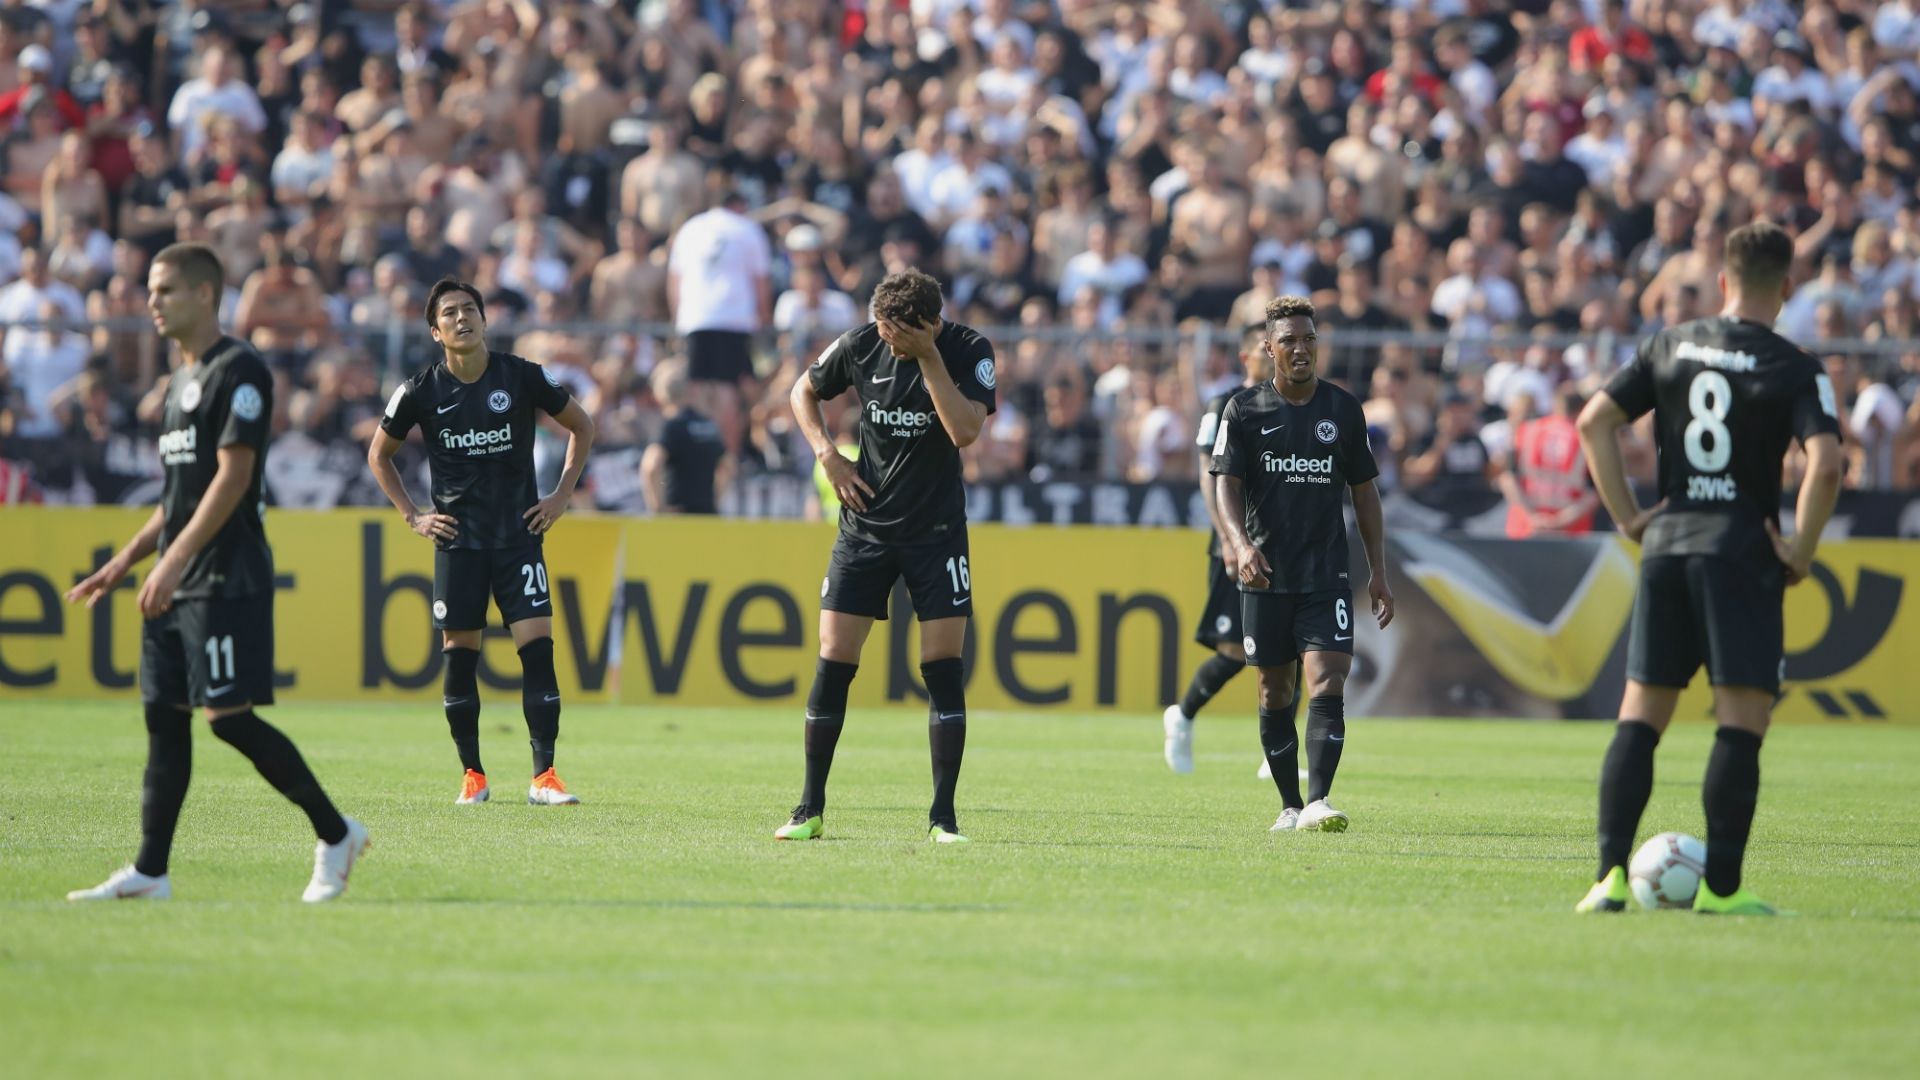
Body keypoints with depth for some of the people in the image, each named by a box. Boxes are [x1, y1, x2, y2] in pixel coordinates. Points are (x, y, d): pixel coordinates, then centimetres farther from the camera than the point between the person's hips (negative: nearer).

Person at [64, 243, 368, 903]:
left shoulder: (238, 372, -10)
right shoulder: (182, 380, 19)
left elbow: (232, 477, -18)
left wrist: (174, 562, -22)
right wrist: (125, 562, 19)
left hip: (226, 577, -9)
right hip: (177, 583, 9)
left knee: (229, 717, -11)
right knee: (163, 716, 5)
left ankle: (336, 836, 0)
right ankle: (149, 873, 6)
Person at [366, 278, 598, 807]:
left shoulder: (522, 377, -4)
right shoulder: (421, 392, -3)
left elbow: (582, 426, 11)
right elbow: (379, 454, 13)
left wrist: (562, 495, 4)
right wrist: (412, 516, 5)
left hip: (519, 534, 0)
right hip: (457, 540, 0)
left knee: (537, 647, -9)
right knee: (459, 656, 1)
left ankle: (544, 775, -7)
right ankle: (472, 775, 12)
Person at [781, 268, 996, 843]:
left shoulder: (969, 351, -12)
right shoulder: (860, 346, -5)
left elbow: (964, 431, -26)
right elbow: (804, 392, 13)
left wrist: (930, 357, -27)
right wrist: (828, 455, -2)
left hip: (936, 530, -2)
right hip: (866, 523, 2)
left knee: (944, 667, -7)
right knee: (833, 663, -3)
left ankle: (943, 816, 0)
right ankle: (811, 810, 6)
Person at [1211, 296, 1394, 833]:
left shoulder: (1343, 409, 6)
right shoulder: (1244, 411, 2)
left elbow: (1364, 490, 12)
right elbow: (1226, 484, -3)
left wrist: (1379, 572, 8)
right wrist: (1240, 543, -22)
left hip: (1327, 574, 0)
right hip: (1266, 575, 0)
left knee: (1327, 687, -15)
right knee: (1276, 693, 6)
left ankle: (1318, 800, -22)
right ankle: (1290, 805, 17)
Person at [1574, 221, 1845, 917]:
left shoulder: (1671, 347, 9)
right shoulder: (1793, 369, -4)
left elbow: (1593, 422, 5)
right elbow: (1825, 464, -18)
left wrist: (1628, 518, 8)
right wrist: (1801, 552, -7)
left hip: (1666, 545, 4)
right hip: (1744, 551, -4)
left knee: (1640, 716, 8)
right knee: (1742, 721, -2)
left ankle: (1610, 874, 1)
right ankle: (1720, 887, -7)